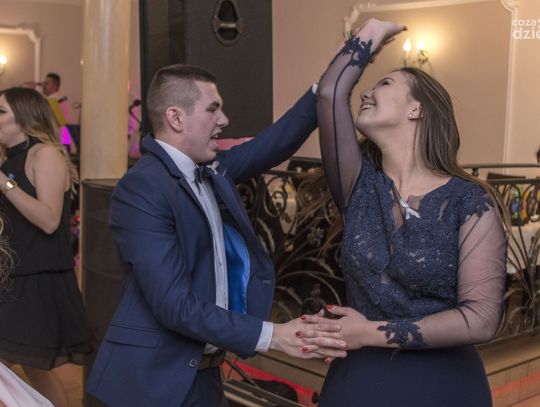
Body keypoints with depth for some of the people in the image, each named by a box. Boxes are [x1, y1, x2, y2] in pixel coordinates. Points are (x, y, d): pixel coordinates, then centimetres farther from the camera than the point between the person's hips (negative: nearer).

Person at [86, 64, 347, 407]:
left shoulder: (211, 170, 4)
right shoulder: (141, 188, -20)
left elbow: (273, 144, 12)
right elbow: (174, 304, -25)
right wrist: (273, 335, -25)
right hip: (154, 380, -7)